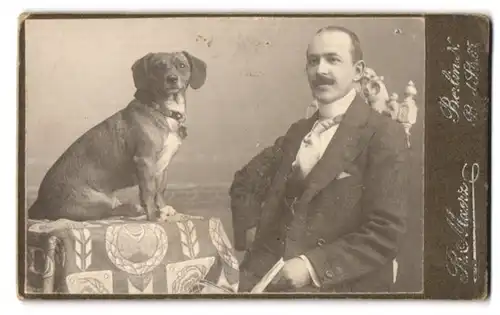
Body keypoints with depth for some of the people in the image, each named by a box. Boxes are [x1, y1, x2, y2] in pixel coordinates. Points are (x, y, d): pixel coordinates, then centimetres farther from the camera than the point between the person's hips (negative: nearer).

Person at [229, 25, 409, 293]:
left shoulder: (384, 134, -5)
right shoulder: (298, 131, 15)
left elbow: (386, 232, -11)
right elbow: (245, 182, 26)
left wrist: (313, 265, -17)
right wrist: (250, 229, 8)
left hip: (336, 285, -5)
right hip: (268, 275, 5)